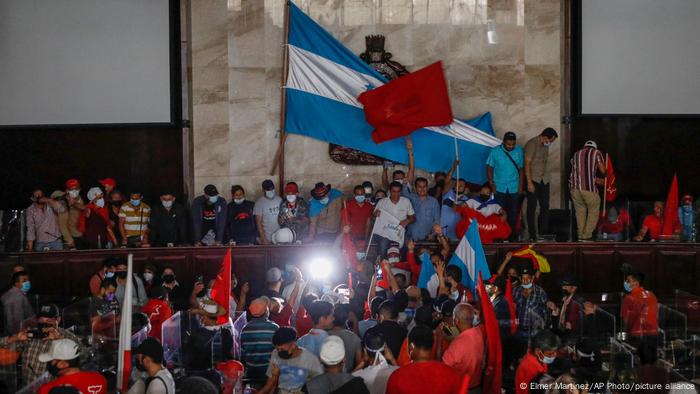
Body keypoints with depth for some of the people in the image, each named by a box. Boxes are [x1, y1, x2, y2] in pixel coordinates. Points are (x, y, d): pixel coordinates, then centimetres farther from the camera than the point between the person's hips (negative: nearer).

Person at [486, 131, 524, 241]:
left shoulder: (519, 151, 1)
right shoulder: (495, 152, -4)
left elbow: (521, 169, 5)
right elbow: (489, 168, 2)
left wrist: (520, 185, 1)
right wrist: (492, 184, -4)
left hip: (514, 188, 1)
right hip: (500, 188, -1)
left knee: (514, 212, 4)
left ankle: (512, 234, 15)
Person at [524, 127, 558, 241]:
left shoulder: (545, 145, 12)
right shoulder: (532, 144, -12)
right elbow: (527, 164, -16)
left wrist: (546, 178, 11)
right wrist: (529, 183, -20)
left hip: (544, 180, 7)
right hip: (533, 180, -7)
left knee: (545, 207, 5)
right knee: (532, 207, -3)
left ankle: (544, 232, 12)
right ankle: (532, 235, 1)